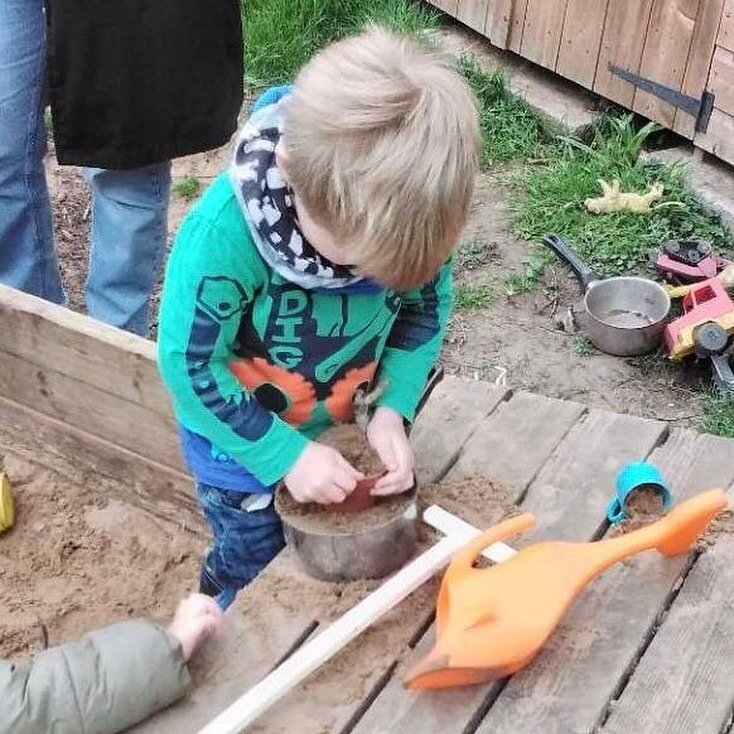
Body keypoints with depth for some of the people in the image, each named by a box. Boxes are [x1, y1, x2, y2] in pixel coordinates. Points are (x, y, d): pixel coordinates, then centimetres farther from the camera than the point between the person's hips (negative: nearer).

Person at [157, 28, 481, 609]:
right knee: (257, 572, 16)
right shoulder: (225, 231, -35)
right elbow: (190, 365, -24)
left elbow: (427, 310, -7)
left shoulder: (410, 214, -25)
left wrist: (393, 410, -19)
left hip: (349, 430, 4)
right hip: (241, 442, -4)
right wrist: (284, 453, -25)